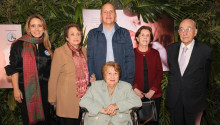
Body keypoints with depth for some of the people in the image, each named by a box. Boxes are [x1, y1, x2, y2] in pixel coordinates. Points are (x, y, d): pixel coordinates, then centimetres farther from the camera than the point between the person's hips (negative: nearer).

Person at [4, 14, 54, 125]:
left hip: (45, 89, 3)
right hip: (26, 88, -2)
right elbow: (14, 69, -3)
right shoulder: (19, 45, -2)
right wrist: (16, 89, -8)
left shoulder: (48, 46, 7)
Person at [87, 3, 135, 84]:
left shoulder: (125, 33, 9)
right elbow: (89, 59, 5)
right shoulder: (92, 34, 9)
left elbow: (130, 58, 5)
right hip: (99, 82, 0)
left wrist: (129, 81, -3)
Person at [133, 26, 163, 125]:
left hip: (154, 95, 2)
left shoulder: (155, 53, 9)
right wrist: (135, 89, -11)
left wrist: (152, 90, -6)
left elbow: (160, 73, 4)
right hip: (137, 95, -2)